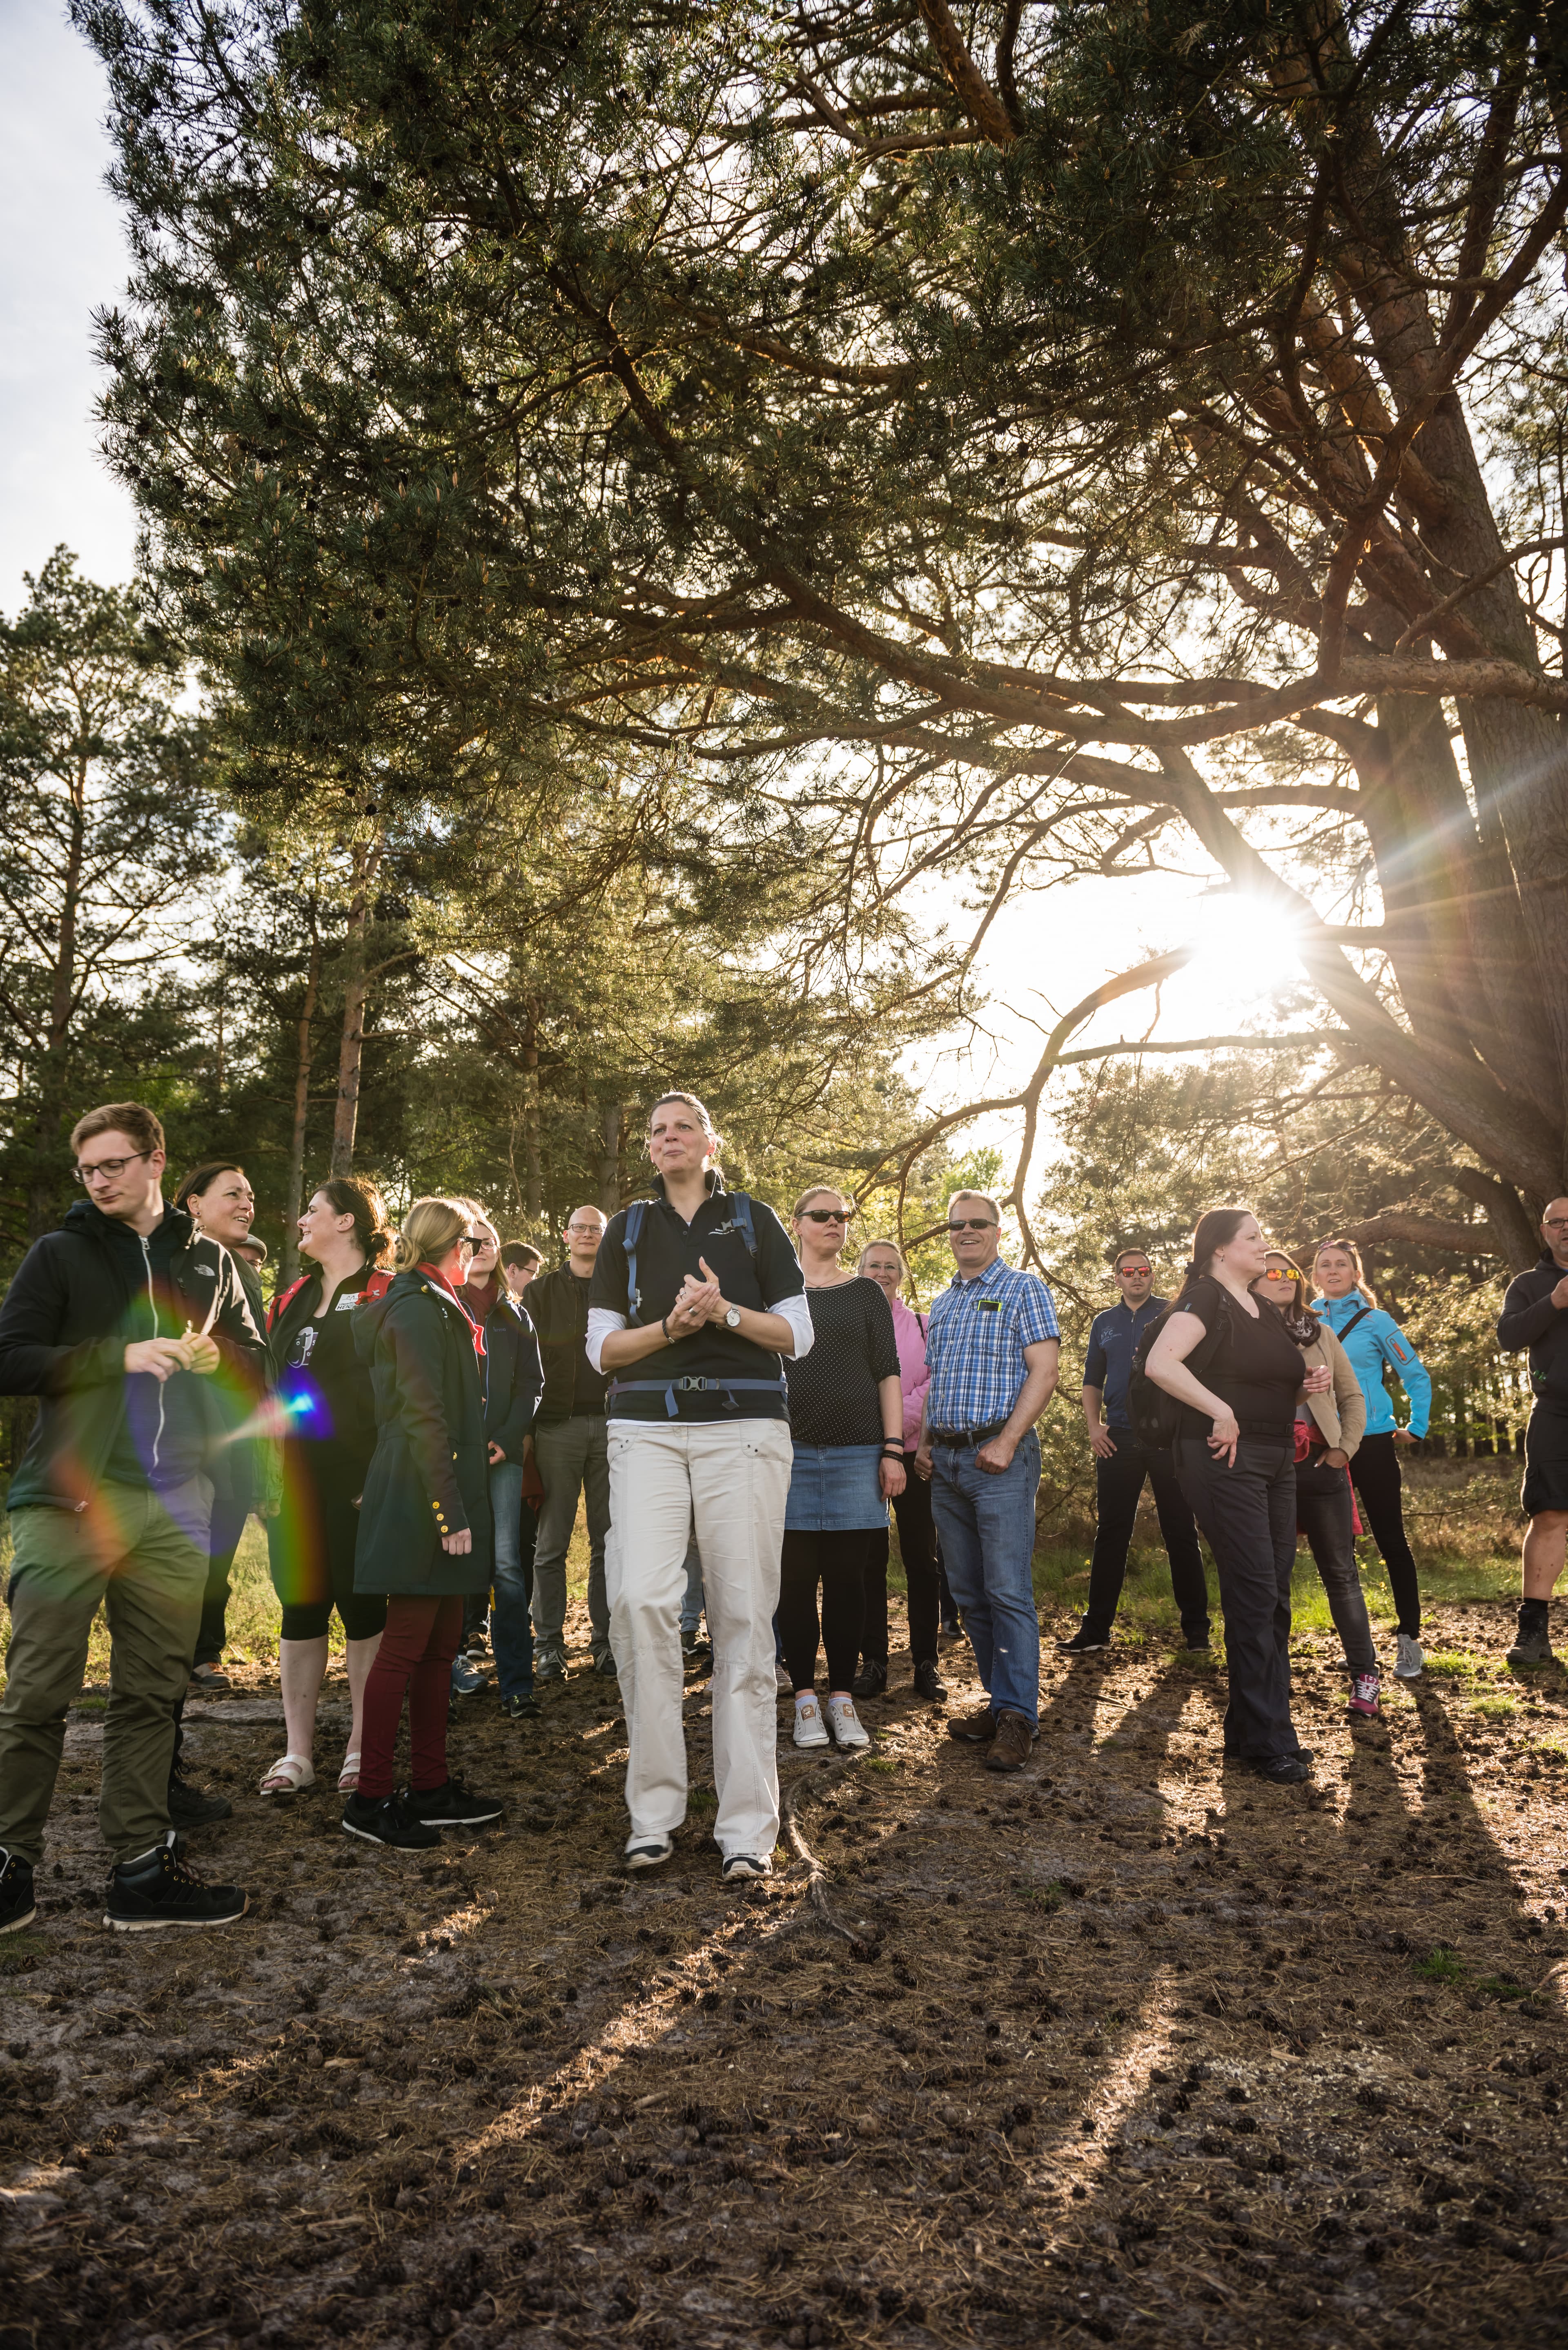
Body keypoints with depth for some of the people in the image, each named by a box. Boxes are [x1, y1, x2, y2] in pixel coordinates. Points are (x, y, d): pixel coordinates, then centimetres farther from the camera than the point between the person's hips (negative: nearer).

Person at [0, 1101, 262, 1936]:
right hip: (70, 1499, -3)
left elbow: (255, 1360, 19)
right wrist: (122, 1356, -14)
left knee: (151, 1693, 7)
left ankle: (143, 1869, 15)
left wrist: (218, 1357, -3)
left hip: (173, 1506, 3)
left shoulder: (206, 1259, 14)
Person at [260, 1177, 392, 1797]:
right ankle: (297, 1752, 16)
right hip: (295, 1478, 6)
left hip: (358, 1478, -6)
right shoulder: (293, 1298, 18)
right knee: (301, 1605, 7)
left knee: (362, 1605, 3)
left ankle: (361, 1748, 15)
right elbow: (269, 1378, 23)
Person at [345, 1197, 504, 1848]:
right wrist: (450, 1512, -21)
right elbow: (424, 1417, -19)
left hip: (440, 1497, 10)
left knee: (440, 1646, 13)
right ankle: (370, 1799, 6)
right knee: (405, 1647, -3)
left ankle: (432, 1788, 21)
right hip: (421, 1500, -10)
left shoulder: (435, 1306, 19)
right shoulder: (419, 1309, -13)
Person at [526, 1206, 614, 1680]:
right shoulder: (541, 1292, 10)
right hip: (558, 1425, -1)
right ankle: (549, 1642, 8)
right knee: (552, 1541, 1)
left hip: (611, 1424, 1)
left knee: (609, 1539, 3)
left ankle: (606, 1637, 10)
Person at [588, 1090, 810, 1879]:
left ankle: (747, 1826, 3)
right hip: (647, 1429, 1)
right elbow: (601, 1348, 11)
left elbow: (797, 1334, 8)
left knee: (743, 1614, -4)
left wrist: (725, 1312, -9)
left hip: (744, 1426, -1)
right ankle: (654, 1812, -3)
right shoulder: (628, 1229, 17)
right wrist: (671, 1326, -7)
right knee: (639, 1597, -15)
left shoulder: (753, 1220, 13)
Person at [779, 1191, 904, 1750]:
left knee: (846, 1576, 3)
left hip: (858, 1451, 1)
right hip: (792, 1450, -1)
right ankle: (805, 1698, 10)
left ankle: (843, 1698, 12)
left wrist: (894, 1449, -1)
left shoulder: (866, 1293, 11)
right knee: (797, 1578, 1)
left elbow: (887, 1372, 7)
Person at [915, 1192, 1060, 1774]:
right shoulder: (941, 1304, 20)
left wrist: (1007, 1442, -16)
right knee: (968, 1593, 9)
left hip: (999, 1457, -6)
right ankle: (1000, 1699, 18)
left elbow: (1043, 1371, -8)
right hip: (946, 1463, 7)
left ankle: (1017, 1717, -3)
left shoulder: (1024, 1290, 0)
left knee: (1008, 1590, -8)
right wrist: (924, 1443, 9)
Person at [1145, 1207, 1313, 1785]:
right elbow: (1160, 1363, -26)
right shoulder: (1205, 1299, -10)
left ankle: (1249, 1730, 20)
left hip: (1275, 1461, 9)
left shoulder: (1264, 1310, 17)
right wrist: (1222, 1413, -25)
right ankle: (1268, 1742, 2)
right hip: (1225, 1458, -9)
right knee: (1253, 1595, -6)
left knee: (1273, 1600, 10)